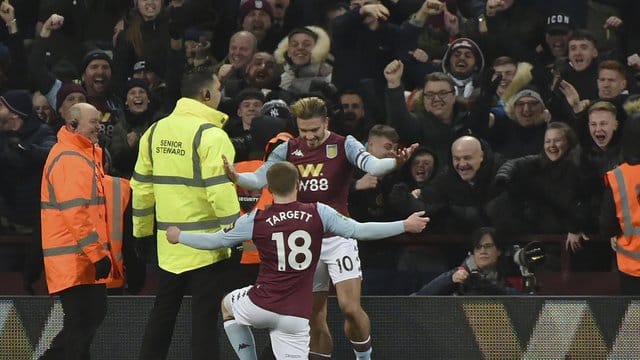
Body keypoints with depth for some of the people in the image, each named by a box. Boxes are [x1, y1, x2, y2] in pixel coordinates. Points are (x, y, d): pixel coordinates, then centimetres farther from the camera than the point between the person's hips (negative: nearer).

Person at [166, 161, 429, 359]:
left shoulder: (255, 220, -3)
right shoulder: (318, 214, -3)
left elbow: (215, 241, 6)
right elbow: (359, 231, -5)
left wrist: (179, 237, 24)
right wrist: (405, 226, 4)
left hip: (261, 306, -1)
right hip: (296, 315, 1)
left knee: (228, 305, 32)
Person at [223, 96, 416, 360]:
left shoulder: (344, 145, -6)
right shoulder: (288, 150, 3)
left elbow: (371, 165, -23)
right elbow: (259, 179, -3)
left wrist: (395, 162, -45)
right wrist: (236, 177, -26)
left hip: (338, 235, -3)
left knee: (350, 306, -14)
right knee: (315, 316, 6)